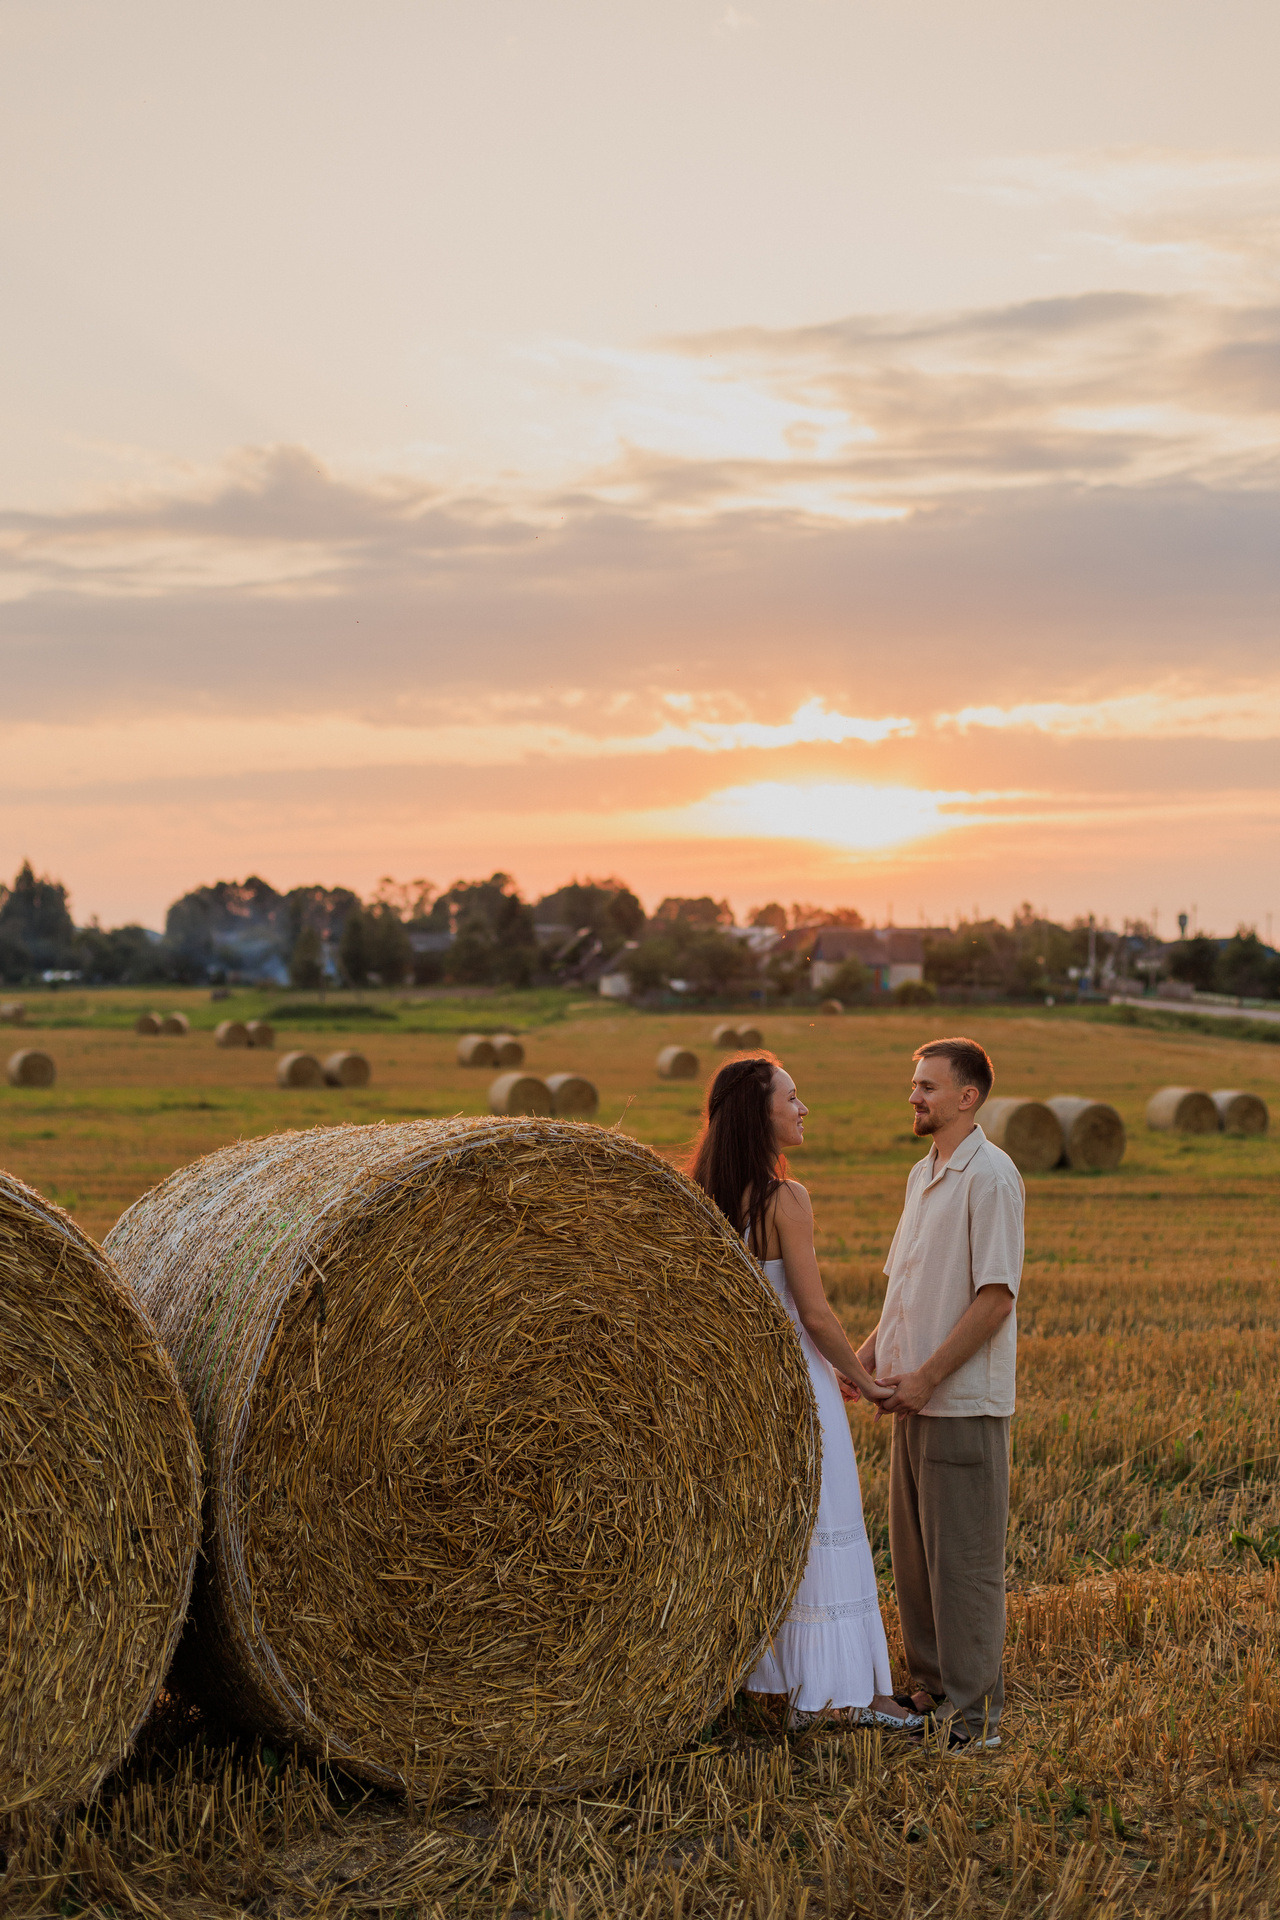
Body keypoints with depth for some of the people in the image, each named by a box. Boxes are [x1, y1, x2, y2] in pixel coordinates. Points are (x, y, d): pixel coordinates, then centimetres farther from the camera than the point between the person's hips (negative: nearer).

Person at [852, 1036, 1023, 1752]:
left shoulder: (990, 1175, -13)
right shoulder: (923, 1174, 14)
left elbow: (996, 1294, -18)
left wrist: (926, 1376, -19)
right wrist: (871, 1351, 7)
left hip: (965, 1404, -9)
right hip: (915, 1398, 9)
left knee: (966, 1560, -4)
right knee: (914, 1552, 14)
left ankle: (974, 1714, 3)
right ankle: (933, 1689, 24)